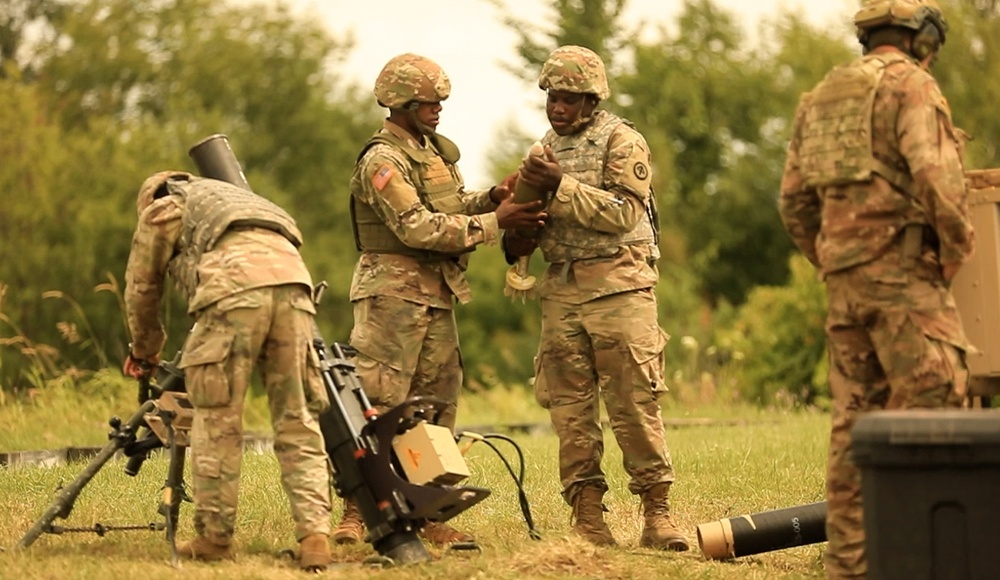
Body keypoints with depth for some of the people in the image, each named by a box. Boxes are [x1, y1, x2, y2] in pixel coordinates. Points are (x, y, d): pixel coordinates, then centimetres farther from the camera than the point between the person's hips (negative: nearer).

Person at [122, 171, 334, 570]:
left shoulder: (161, 211, 26)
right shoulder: (227, 196, 42)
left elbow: (141, 288, 29)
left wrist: (145, 352, 46)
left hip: (234, 288, -5)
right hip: (293, 280, 5)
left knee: (218, 421, 4)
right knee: (296, 420, 6)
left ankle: (214, 538, 5)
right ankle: (315, 535, -6)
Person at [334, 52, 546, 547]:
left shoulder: (435, 151, 16)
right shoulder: (382, 161, -13)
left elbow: (454, 209, 19)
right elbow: (419, 228, -21)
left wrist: (491, 198, -2)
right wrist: (495, 222, -20)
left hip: (437, 295, 9)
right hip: (394, 290, -9)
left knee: (436, 405, 9)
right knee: (380, 404, -9)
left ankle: (425, 515, 14)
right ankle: (355, 515, -8)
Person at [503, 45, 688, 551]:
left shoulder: (621, 141, -1)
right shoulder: (545, 151, 17)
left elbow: (623, 212, -12)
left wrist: (562, 186, -18)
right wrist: (516, 238, 0)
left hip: (618, 285, -6)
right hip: (561, 290, 6)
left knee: (634, 401, -9)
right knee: (570, 406, 2)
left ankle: (657, 513, -5)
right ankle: (587, 516, 4)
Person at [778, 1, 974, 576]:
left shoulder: (820, 97, 18)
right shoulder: (911, 84, -5)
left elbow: (795, 200, 16)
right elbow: (937, 177, -18)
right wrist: (957, 248, -6)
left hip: (844, 273, 8)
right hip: (904, 268, -8)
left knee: (856, 413, 10)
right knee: (930, 399, -8)